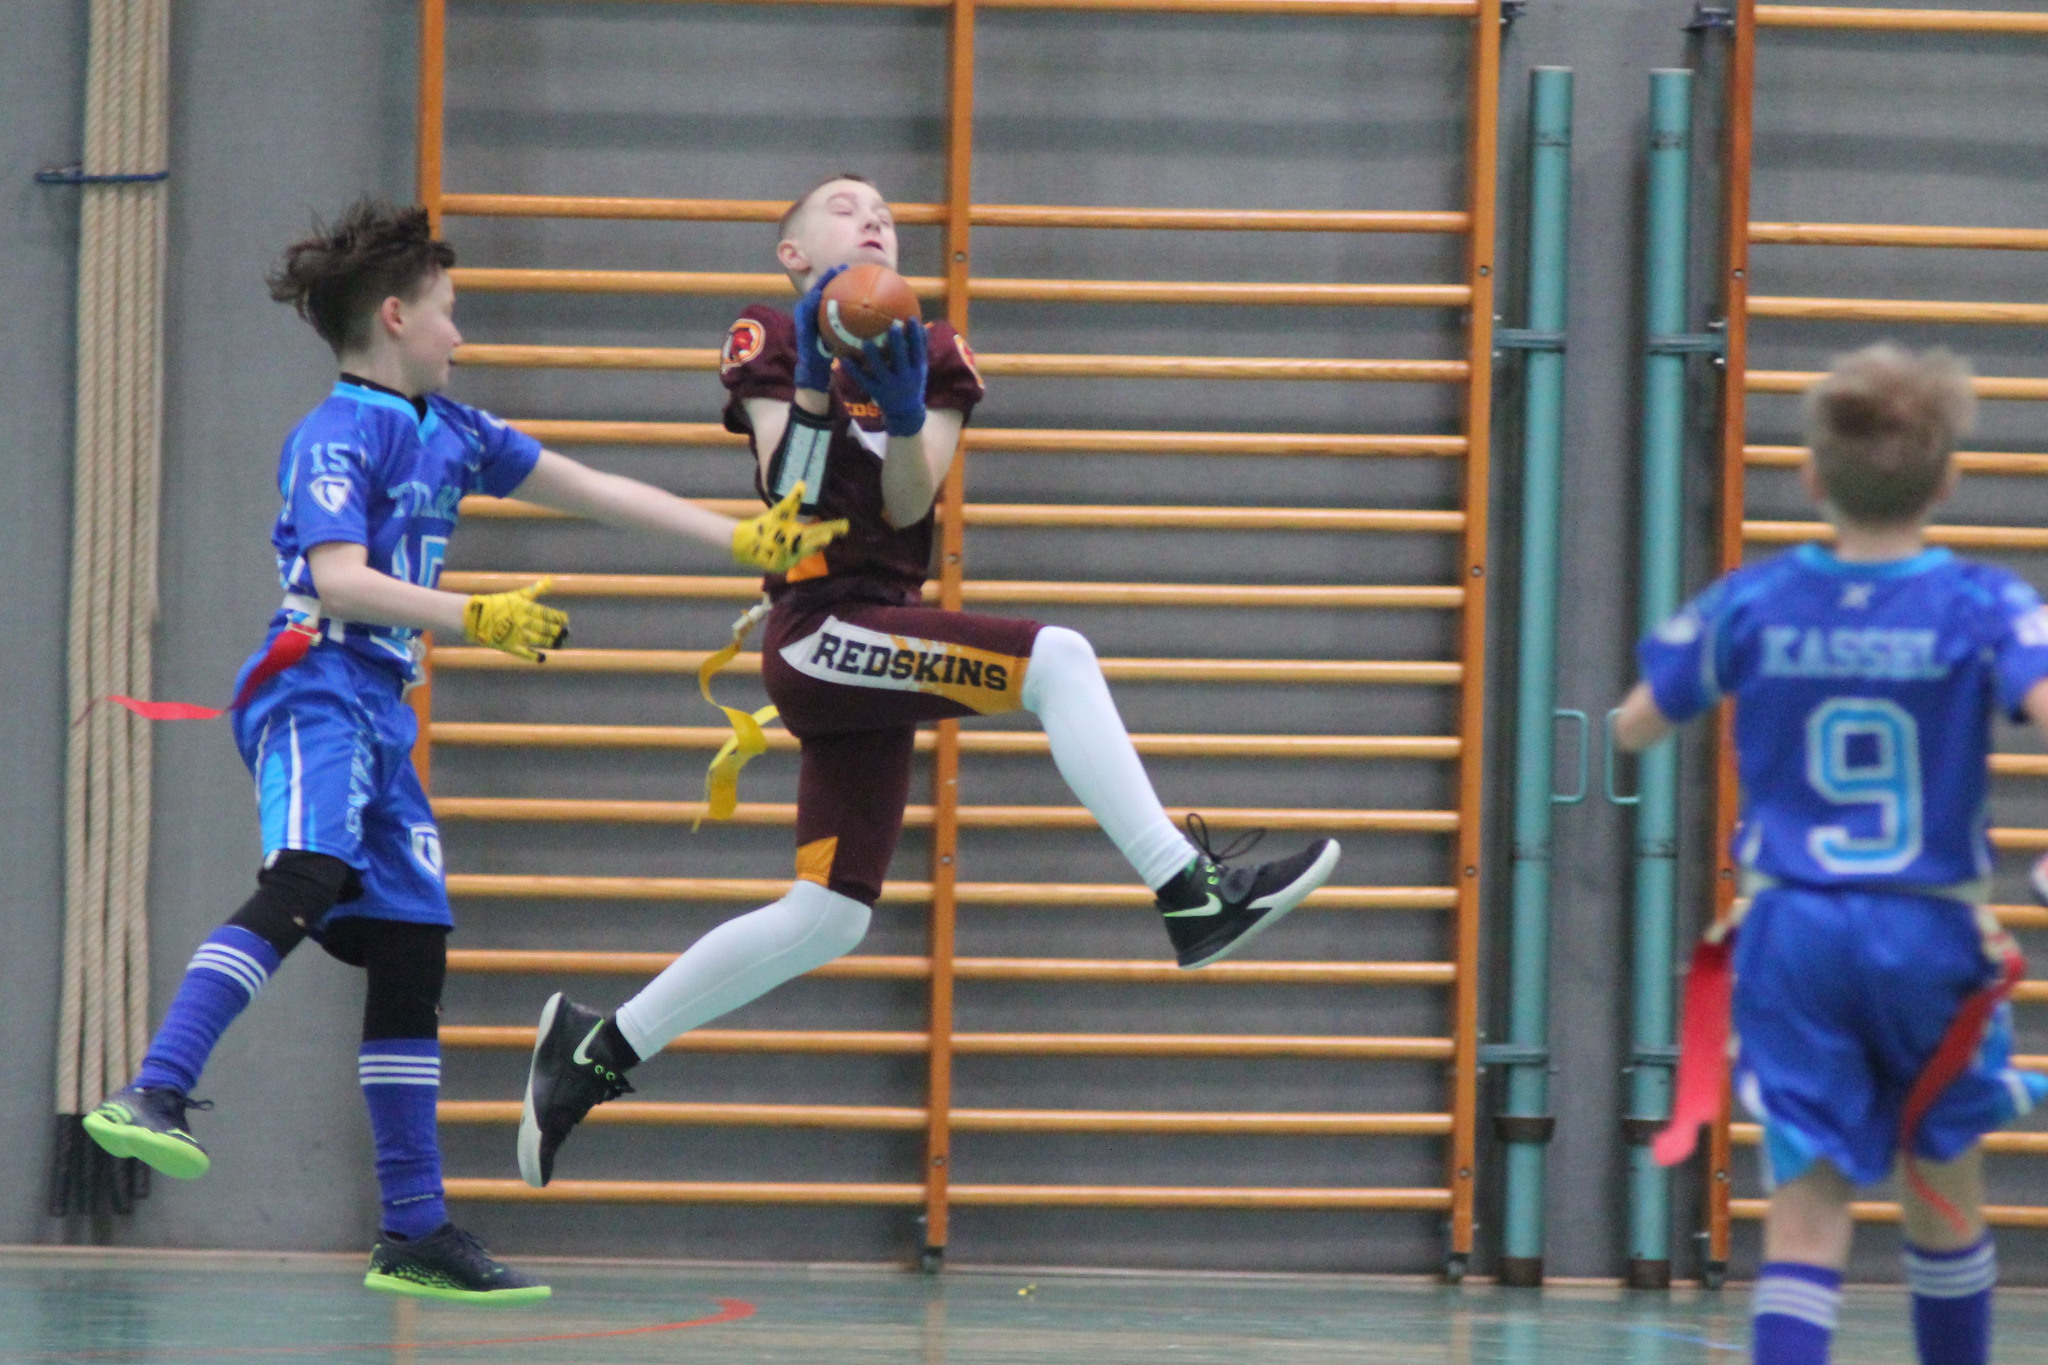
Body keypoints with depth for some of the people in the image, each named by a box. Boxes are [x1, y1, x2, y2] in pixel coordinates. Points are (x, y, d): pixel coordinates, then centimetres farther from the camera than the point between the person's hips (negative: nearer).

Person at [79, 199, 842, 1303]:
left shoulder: (446, 431, 18)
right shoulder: (338, 437, -7)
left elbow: (592, 492, 24)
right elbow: (338, 583, -20)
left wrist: (745, 540, 23)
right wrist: (474, 620, -30)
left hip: (379, 714, 9)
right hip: (314, 693, -9)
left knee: (412, 951, 6)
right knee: (304, 880, -32)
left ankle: (414, 1232, 9)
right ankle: (152, 1096, -43)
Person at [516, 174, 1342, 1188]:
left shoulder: (935, 355, 17)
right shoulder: (768, 344, 3)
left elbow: (906, 506, 2)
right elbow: (789, 504, -9)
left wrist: (903, 407, -15)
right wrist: (816, 379, -17)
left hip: (876, 645, 7)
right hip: (820, 629, -7)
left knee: (828, 919, 6)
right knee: (1056, 658, -24)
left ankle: (595, 1049, 17)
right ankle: (1192, 896, -31)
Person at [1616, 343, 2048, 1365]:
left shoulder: (1750, 603, -2)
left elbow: (1633, 727, 8)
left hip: (1790, 934, 1)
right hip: (1930, 934, -1)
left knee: (1807, 1211, -2)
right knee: (1945, 1189, 19)